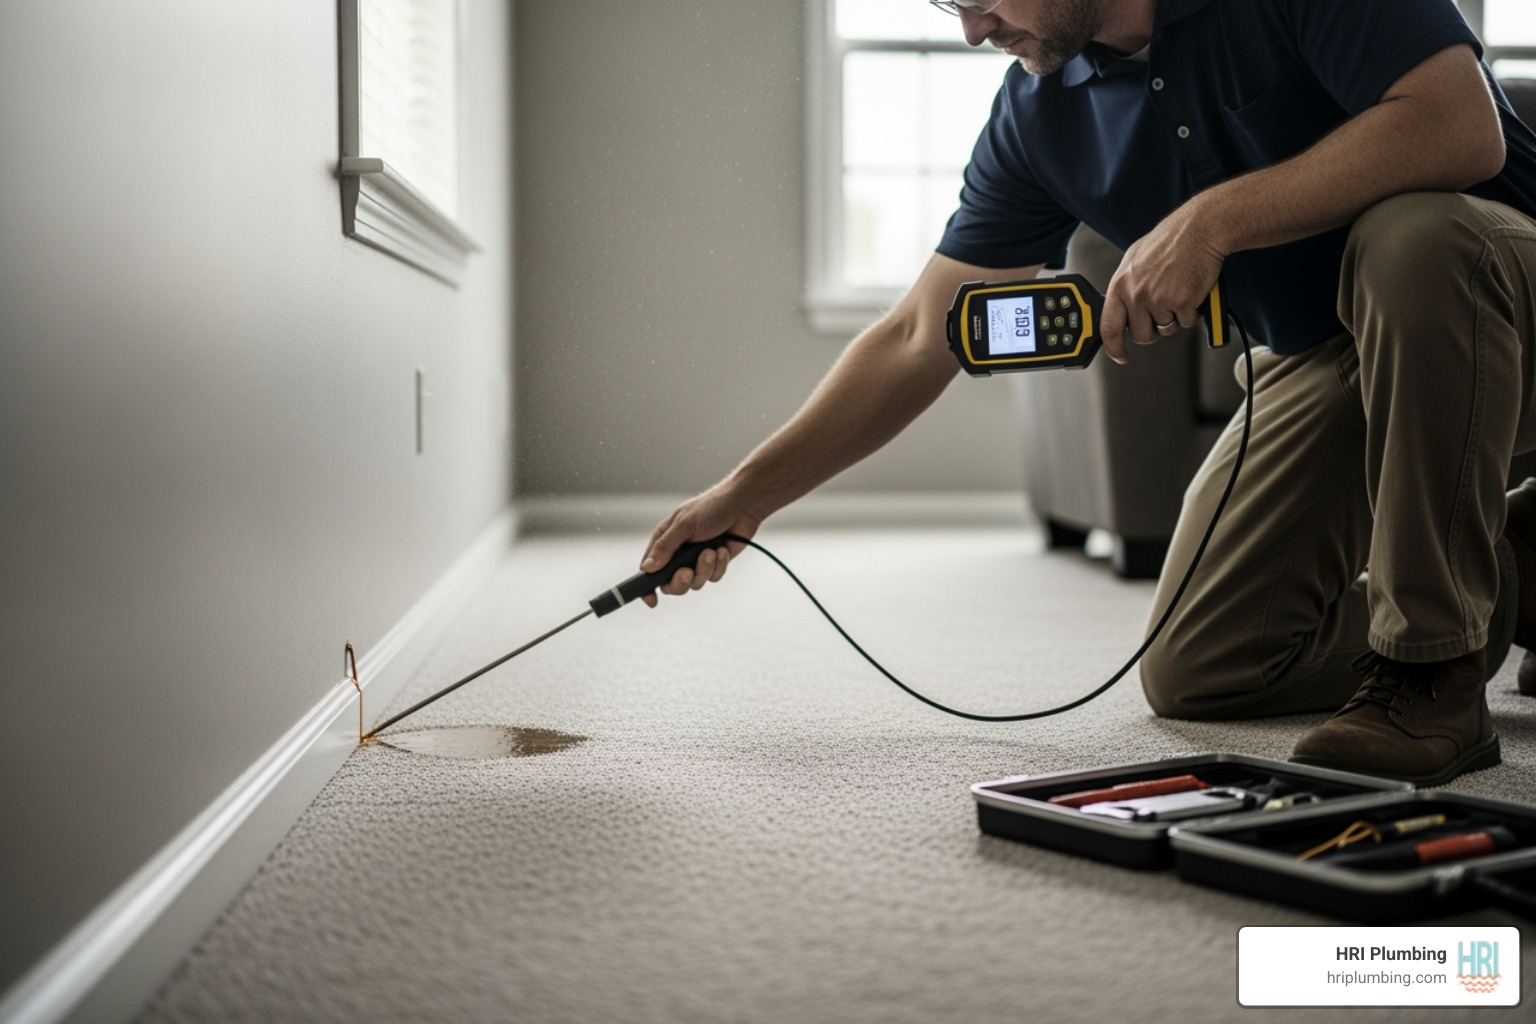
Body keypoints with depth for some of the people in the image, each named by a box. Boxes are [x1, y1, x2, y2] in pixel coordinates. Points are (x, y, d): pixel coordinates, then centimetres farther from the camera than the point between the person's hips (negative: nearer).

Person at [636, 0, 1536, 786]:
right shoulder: (1039, 110, -5)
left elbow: (1463, 127, -32)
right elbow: (919, 341, -4)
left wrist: (1216, 217, -33)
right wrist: (747, 496, -7)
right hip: (1318, 360, 5)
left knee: (1412, 240, -40)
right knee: (1195, 671, -5)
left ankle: (1435, 674, -23)